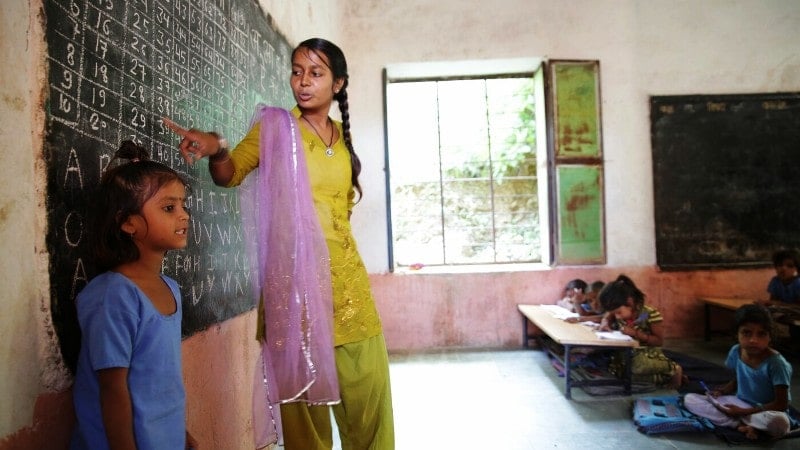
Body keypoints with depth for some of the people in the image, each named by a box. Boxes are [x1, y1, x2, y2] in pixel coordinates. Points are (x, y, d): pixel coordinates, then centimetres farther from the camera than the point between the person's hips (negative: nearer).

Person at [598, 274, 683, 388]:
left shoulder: (651, 314, -19)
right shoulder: (617, 312, -5)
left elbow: (659, 341, -14)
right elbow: (606, 319, 15)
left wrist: (636, 333, -26)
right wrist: (605, 324, -10)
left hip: (648, 355, -7)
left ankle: (672, 369, -4)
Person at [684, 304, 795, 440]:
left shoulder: (776, 363, -22)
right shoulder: (736, 352, -7)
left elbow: (781, 405, -19)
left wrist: (743, 411, -21)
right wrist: (722, 391, -6)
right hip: (739, 404, 6)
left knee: (779, 422, -43)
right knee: (689, 399, -12)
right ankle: (743, 426, -23)